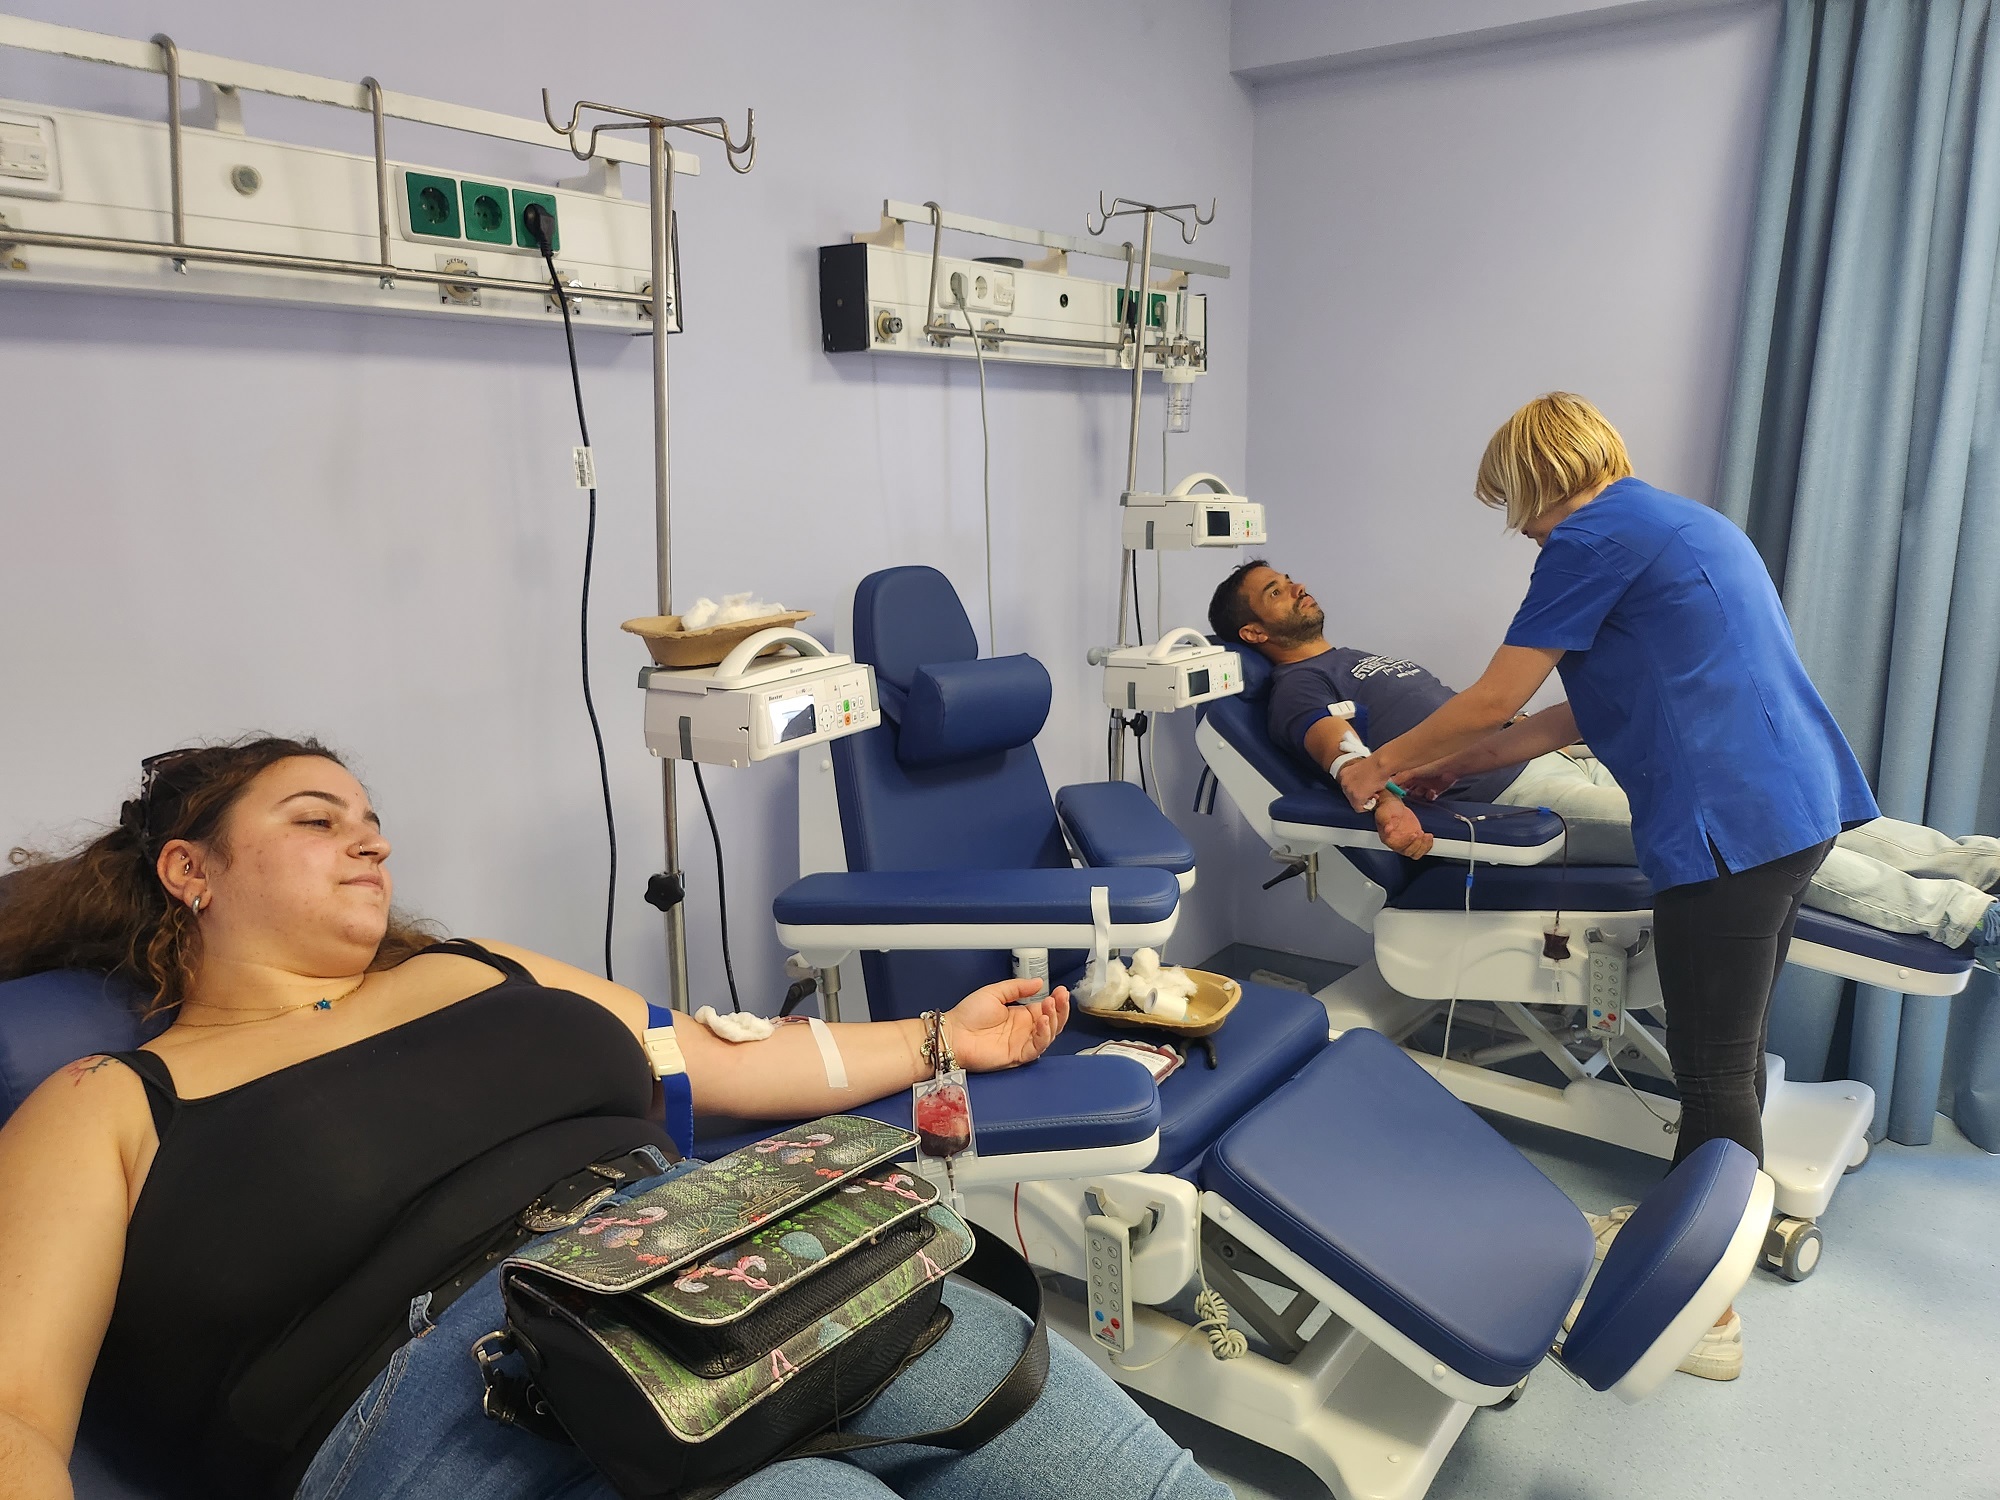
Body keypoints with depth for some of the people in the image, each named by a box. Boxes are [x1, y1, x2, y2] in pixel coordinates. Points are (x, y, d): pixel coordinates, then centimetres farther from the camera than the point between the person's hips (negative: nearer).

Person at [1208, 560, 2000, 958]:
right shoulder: (1299, 688, -1)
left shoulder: (1357, 661, 26)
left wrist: (1569, 734, 24)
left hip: (1557, 763, 9)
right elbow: (1340, 750, -21)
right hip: (1513, 798, -9)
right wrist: (1382, 804, -40)